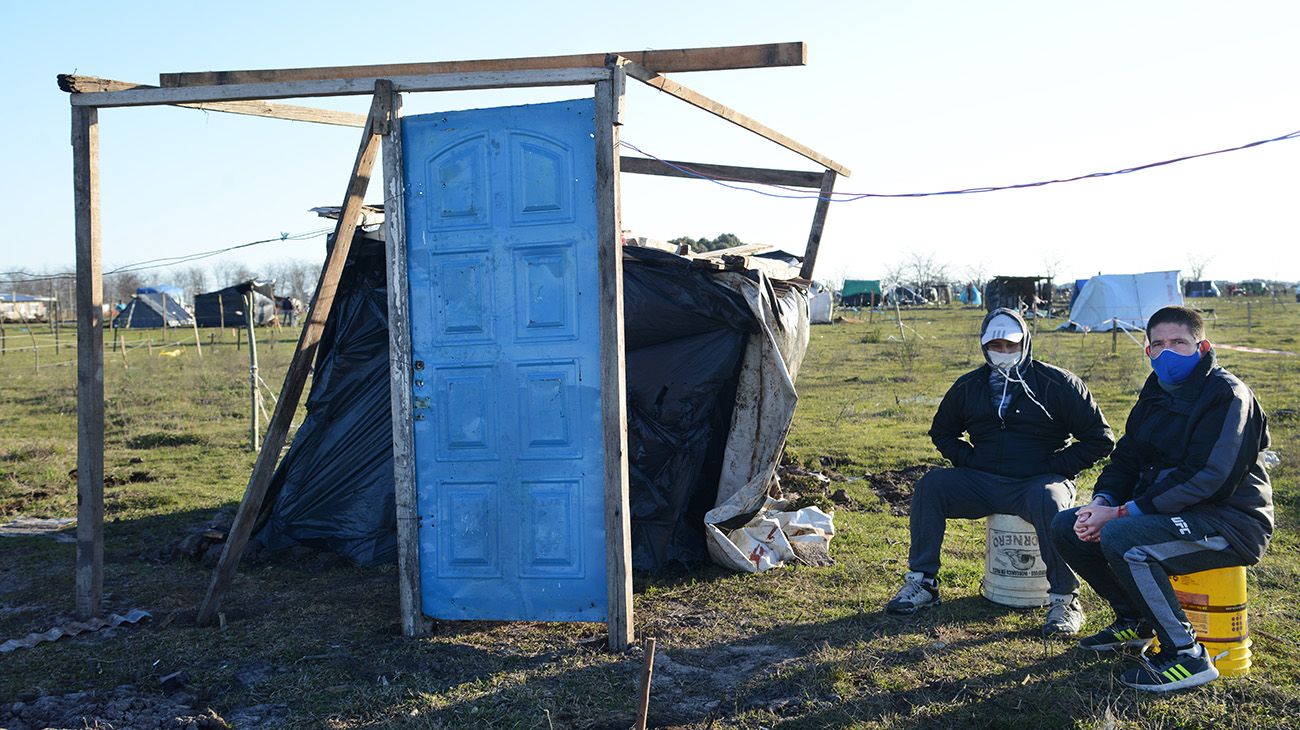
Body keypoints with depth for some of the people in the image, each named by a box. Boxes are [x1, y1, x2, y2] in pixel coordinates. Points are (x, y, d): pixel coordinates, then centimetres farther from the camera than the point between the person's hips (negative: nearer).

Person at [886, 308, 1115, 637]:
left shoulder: (1057, 383, -3)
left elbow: (1101, 439, -1)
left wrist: (1055, 467, -10)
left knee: (1047, 501, -38)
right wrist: (969, 461, 7)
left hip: (1039, 482, -4)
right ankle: (922, 582, -11)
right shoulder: (968, 386, 10)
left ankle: (1064, 600, -25)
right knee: (929, 486, -16)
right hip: (984, 483, 4)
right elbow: (942, 431, 25)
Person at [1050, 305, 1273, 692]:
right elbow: (1126, 457, 11)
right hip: (1172, 512, 9)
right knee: (1067, 527, -1)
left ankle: (1187, 656, -19)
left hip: (1231, 522, -9)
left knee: (1120, 538, -32)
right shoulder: (1157, 392, 12)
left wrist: (1123, 513, -25)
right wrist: (1102, 502, -11)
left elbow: (1206, 479, -25)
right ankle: (1135, 620, 16)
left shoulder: (1226, 393, -15)